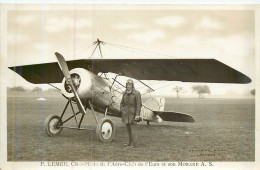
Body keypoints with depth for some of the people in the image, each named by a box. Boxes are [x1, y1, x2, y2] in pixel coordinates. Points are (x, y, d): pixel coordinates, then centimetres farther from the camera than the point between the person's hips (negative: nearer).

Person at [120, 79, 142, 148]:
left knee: (132, 128, -9)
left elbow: (139, 104, -14)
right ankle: (130, 142, 20)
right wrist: (122, 110, 1)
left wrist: (137, 115, -19)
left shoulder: (136, 93, -12)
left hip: (133, 113, -6)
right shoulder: (125, 93, 6)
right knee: (128, 128, 10)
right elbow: (122, 103, 16)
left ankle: (134, 144, -5)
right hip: (126, 114, 6)